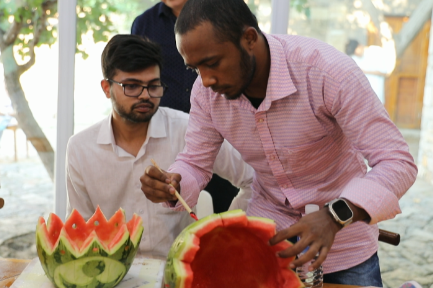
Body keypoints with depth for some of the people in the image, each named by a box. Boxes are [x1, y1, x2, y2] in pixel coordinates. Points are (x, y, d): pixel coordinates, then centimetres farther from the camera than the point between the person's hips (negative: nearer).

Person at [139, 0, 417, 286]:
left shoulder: (327, 69, -29)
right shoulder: (205, 91, -15)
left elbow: (397, 163, -29)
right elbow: (194, 165, -3)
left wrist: (334, 217, -44)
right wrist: (172, 186, -26)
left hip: (343, 230, -3)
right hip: (266, 228, 4)